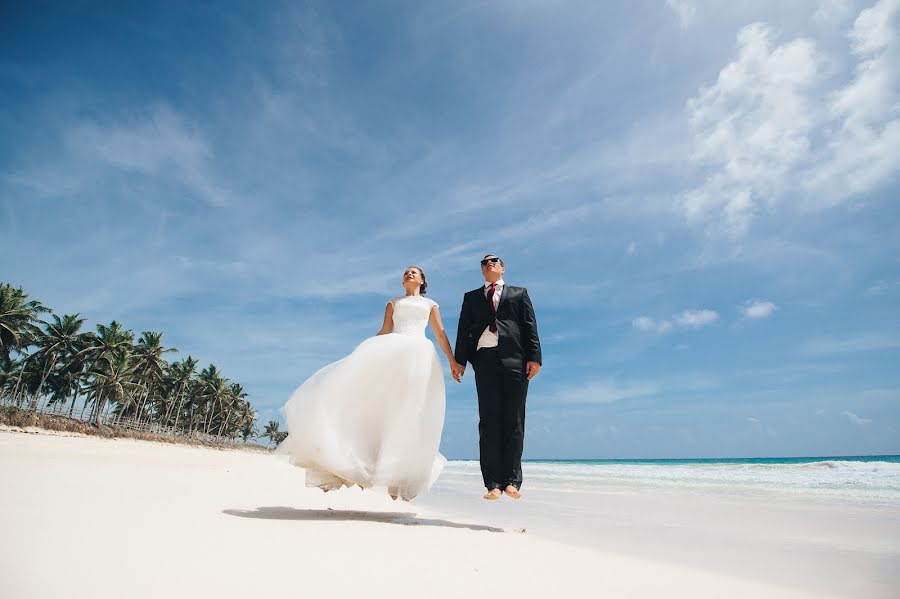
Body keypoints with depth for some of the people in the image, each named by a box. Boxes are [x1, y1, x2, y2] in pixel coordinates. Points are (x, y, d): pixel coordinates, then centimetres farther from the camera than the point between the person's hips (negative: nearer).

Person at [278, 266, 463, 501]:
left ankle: (399, 475, 0)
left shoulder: (430, 304, 24)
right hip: (392, 352, 1)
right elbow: (384, 332, 18)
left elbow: (441, 334, 17)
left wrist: (452, 361, 9)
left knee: (410, 414, -6)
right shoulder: (393, 303, 26)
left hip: (419, 355, -1)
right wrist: (366, 351, 5)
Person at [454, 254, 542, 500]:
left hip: (514, 360, 0)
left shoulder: (519, 293, 20)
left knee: (514, 421, -1)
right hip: (485, 359, 1)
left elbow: (530, 326, 9)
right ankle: (493, 483, 0)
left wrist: (534, 357, -4)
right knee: (489, 421, -2)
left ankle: (512, 481, 4)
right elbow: (463, 329, 13)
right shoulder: (471, 297, 22)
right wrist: (459, 360, 0)